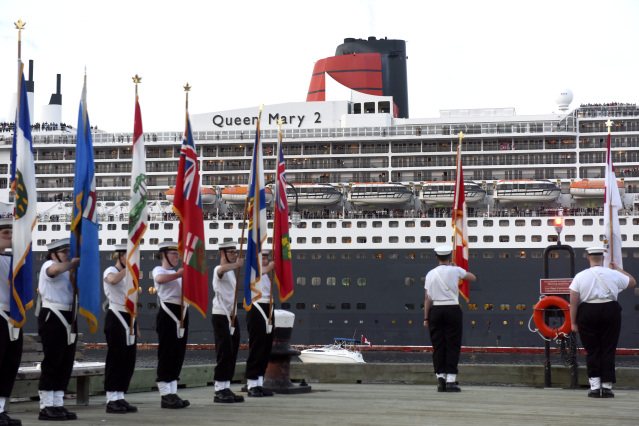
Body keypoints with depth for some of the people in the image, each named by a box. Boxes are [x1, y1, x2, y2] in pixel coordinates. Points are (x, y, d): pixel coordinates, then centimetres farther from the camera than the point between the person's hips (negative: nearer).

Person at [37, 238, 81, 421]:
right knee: (52, 362, -7)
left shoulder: (68, 270, 22)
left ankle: (58, 404, 14)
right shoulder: (48, 265, -4)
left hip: (68, 318, 8)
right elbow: (56, 270, -28)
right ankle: (46, 407, -4)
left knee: (66, 363, 8)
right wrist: (76, 262, -20)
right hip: (52, 318, -8)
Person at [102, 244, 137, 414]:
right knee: (116, 358, -8)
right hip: (116, 318, -8)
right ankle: (111, 400, -6)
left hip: (129, 318, 8)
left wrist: (135, 324, 21)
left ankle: (120, 398, 11)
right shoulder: (110, 271, -5)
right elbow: (113, 280, -32)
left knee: (128, 360, 6)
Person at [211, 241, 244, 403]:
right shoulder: (219, 270, -11)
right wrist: (237, 264, -35)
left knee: (231, 354, 8)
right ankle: (219, 391, -8)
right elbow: (221, 270, -39)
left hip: (231, 316, 10)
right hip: (221, 316, -10)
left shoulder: (231, 271, 21)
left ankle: (226, 389, 12)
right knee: (224, 353, -10)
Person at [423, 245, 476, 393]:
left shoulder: (431, 274, 5)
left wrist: (426, 318, 8)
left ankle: (440, 378, 1)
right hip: (452, 309, -2)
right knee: (452, 346, 0)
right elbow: (473, 278, 15)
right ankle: (450, 380, -6)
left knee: (438, 346, 6)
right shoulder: (455, 271, -1)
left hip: (435, 310, 2)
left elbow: (427, 298, 4)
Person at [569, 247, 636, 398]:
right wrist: (617, 268, 29)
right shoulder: (613, 275, 0)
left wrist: (573, 322, 1)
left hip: (587, 313, 0)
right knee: (608, 350, 5)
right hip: (610, 311, 0)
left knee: (591, 350, 6)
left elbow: (573, 301, -4)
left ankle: (595, 387, 1)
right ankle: (607, 386, 4)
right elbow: (632, 282, 19)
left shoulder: (580, 276, -1)